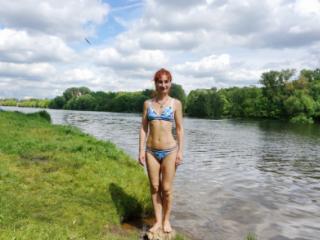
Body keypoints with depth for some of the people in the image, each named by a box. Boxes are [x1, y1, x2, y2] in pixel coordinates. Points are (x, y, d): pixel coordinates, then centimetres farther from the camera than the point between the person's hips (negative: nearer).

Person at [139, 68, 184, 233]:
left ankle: (166, 220, 24)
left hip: (169, 151, -2)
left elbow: (179, 129, 0)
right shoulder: (147, 103, 5)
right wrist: (141, 151, -1)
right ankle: (158, 221, 23)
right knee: (154, 187, 8)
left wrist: (180, 152, -5)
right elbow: (143, 128, 5)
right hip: (151, 151, 2)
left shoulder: (176, 103, -1)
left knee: (166, 188, 4)